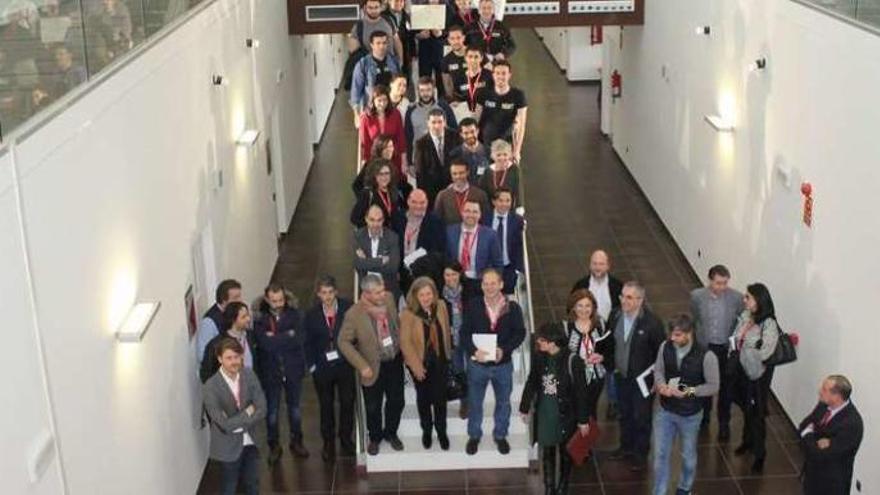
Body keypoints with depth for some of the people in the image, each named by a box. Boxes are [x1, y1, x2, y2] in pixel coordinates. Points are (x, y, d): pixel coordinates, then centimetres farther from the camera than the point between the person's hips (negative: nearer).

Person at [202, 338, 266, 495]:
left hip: (249, 441, 4)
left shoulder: (249, 375, -10)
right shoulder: (210, 387, -24)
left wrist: (237, 422, -20)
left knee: (253, 482, 21)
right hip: (228, 445, -4)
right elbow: (224, 424, -27)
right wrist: (247, 413, -17)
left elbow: (261, 410, -12)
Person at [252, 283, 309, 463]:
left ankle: (296, 442, 37)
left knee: (294, 407, 18)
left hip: (293, 369, 2)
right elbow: (266, 344, -26)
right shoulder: (259, 319, -15)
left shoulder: (293, 314, -9)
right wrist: (288, 336, -21)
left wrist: (276, 338, -22)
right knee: (272, 410, 12)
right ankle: (274, 446, 30)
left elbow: (300, 339, -21)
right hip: (270, 371, -2)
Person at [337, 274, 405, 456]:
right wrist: (362, 366, -17)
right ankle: (375, 437, 42)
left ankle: (391, 433, 45)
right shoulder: (354, 314, -26)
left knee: (396, 401, 19)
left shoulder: (389, 298, -12)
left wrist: (402, 347, 8)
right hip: (374, 367, -4)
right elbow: (344, 342, -15)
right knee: (373, 407, 15)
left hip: (395, 361, 4)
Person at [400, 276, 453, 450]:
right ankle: (426, 430, 38)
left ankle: (441, 432, 30)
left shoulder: (440, 306, -9)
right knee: (424, 398, 17)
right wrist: (416, 366, -18)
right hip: (421, 363, -2)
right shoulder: (408, 314, -21)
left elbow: (446, 331, 3)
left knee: (440, 398, 10)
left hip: (440, 361, 2)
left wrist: (448, 353, 10)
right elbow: (405, 342, -17)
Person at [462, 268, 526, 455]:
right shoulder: (473, 306, -11)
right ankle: (474, 436, 37)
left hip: (503, 364, 0)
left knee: (503, 402, 18)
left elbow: (519, 333, -6)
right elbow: (465, 332, -8)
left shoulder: (512, 308, -11)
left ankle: (500, 435, 40)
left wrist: (504, 349, -21)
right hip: (477, 363, 0)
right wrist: (474, 350, -25)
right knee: (474, 402, 16)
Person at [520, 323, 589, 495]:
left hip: (565, 414, -4)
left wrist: (583, 419, -11)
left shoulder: (572, 360, -19)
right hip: (544, 413, 4)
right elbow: (531, 383, 9)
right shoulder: (538, 357, -6)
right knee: (547, 451, 15)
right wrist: (525, 407, 16)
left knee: (564, 452, 13)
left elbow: (581, 392, -14)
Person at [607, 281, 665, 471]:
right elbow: (610, 342, 8)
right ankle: (626, 446, 42)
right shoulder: (615, 315, -8)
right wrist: (611, 364, 3)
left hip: (642, 379, -5)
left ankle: (640, 453, 29)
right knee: (625, 413, 22)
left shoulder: (651, 322, -23)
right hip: (621, 376, 5)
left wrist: (656, 378, -12)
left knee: (641, 417, 10)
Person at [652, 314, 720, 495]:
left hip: (690, 414, -2)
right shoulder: (665, 347, -13)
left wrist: (688, 392, -26)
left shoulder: (706, 356, -24)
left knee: (688, 455, 20)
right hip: (665, 411, 2)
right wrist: (661, 385, -20)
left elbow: (713, 386, -15)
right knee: (660, 454, 9)